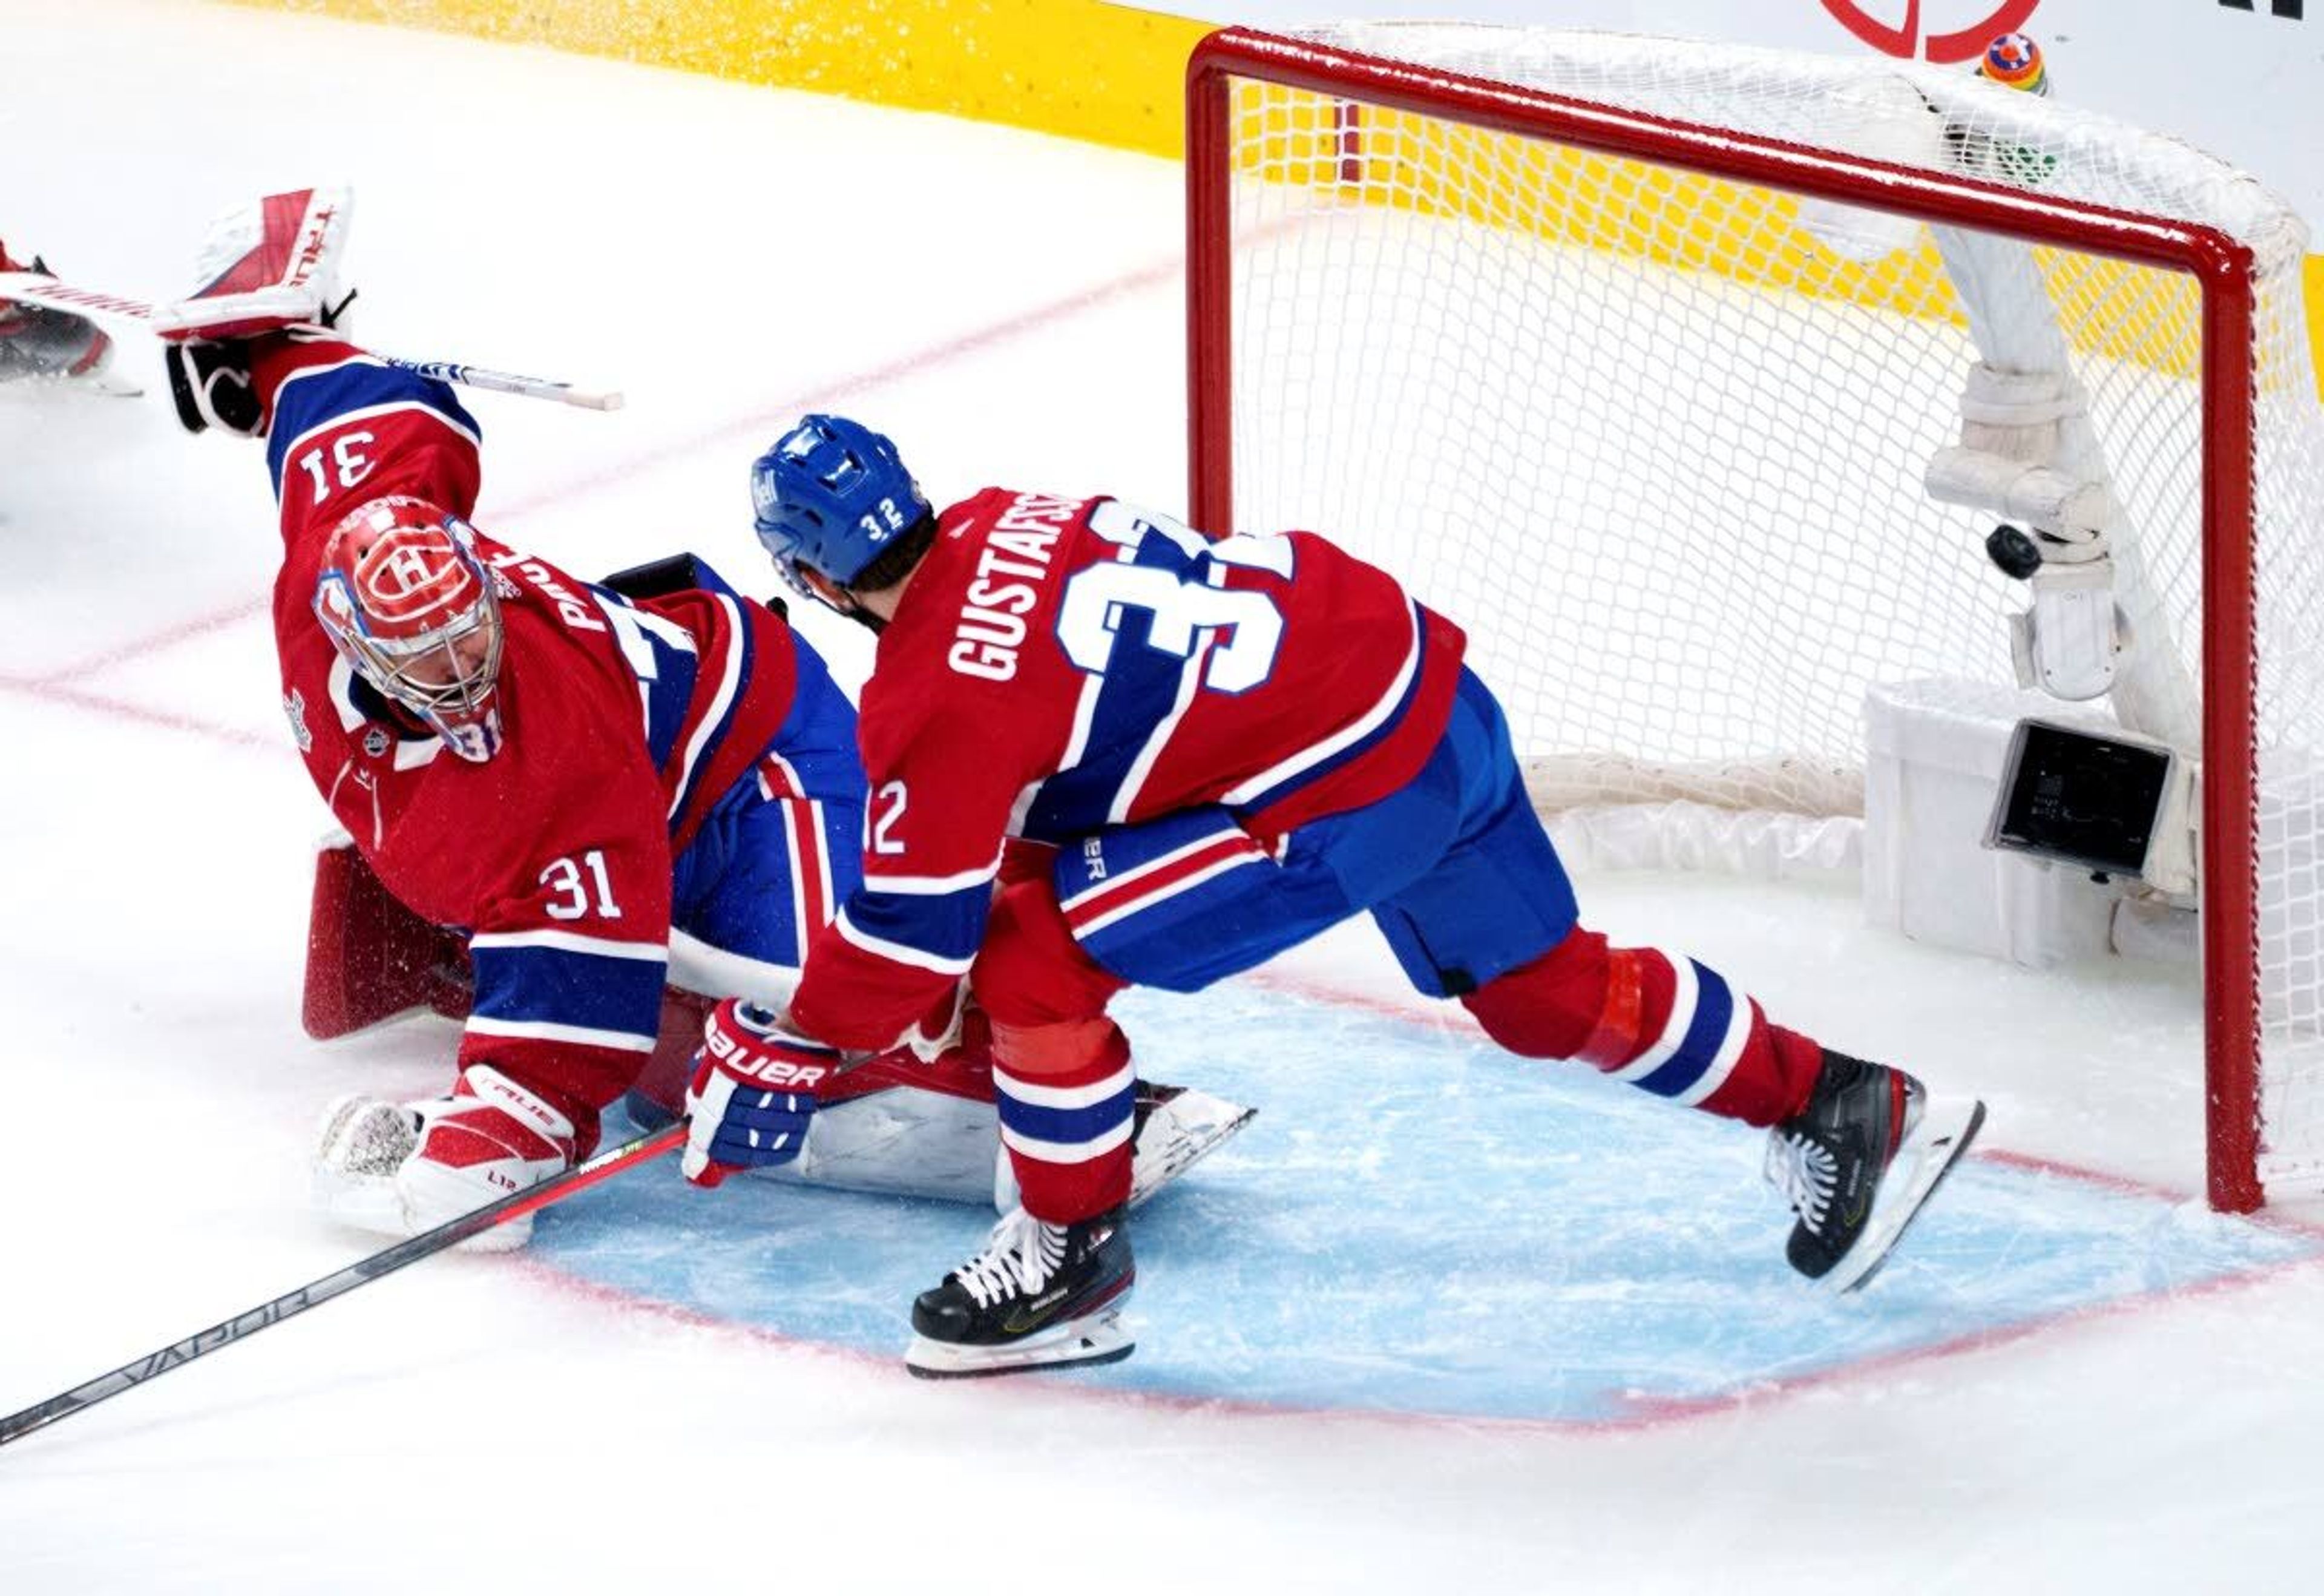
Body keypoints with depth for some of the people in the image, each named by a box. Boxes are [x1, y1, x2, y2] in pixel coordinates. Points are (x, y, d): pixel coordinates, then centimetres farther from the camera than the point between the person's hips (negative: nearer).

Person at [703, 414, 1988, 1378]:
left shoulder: (939, 688, -15)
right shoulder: (999, 524, 8)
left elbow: (914, 926, -9)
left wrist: (799, 1045, 4)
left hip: (1350, 788, -9)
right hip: (1428, 690, 9)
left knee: (1037, 956, -6)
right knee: (1544, 984, 25)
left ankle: (1070, 1259, 7)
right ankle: (1837, 1105, 35)